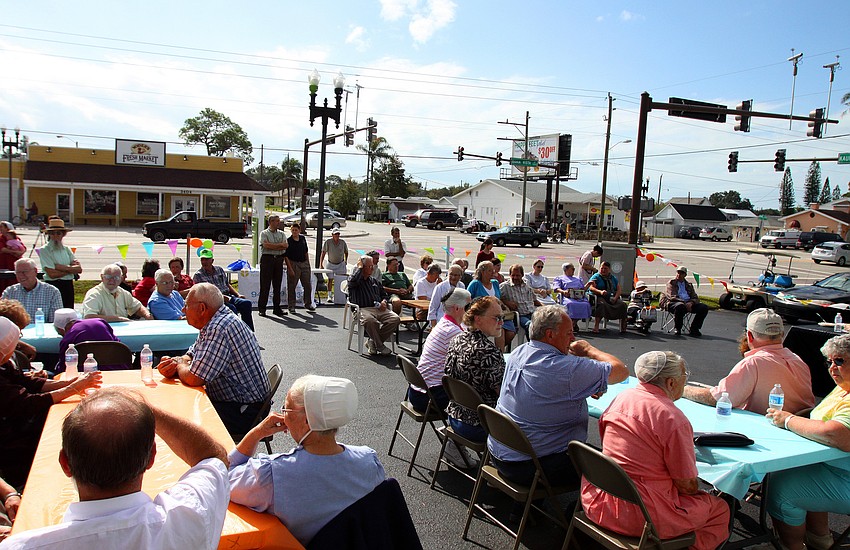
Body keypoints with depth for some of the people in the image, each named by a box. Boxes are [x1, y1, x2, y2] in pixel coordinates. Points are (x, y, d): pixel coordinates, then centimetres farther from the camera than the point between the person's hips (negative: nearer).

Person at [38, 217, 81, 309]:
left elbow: (79, 269, 0)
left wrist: (62, 267, -11)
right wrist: (71, 269, -5)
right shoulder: (44, 250, -4)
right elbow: (52, 274, -14)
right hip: (53, 286, -5)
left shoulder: (66, 249, 11)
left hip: (68, 286, 5)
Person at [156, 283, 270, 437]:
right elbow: (191, 356, 17)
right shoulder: (213, 324, 9)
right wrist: (174, 362, -6)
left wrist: (179, 366, -3)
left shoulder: (219, 329, -25)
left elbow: (193, 378, -25)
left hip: (243, 413, -10)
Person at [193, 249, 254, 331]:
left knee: (247, 303, -21)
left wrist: (238, 294, 10)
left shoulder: (219, 269, 21)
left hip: (229, 297, 5)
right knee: (232, 308, -35)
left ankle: (250, 332, -20)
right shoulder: (198, 275, 4)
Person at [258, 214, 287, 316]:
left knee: (277, 285, 6)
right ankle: (262, 308, 1)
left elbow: (285, 246, 1)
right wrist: (280, 245, -6)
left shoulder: (281, 234, 16)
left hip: (279, 259, 4)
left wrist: (272, 246, -9)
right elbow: (266, 245, -13)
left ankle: (276, 308, 12)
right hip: (267, 259, -4)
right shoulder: (264, 233, 3)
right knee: (265, 285, -3)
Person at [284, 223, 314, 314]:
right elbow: (286, 256, -9)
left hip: (304, 263, 5)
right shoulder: (288, 241, -7)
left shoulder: (303, 239, 8)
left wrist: (308, 264, 13)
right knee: (291, 286, 0)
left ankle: (308, 304, 24)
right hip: (293, 264, -5)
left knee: (308, 285, 9)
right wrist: (290, 269, -15)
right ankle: (291, 306, 10)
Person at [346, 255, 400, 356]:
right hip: (363, 309, -6)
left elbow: (383, 294, 35)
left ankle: (373, 342, -12)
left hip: (379, 309, 6)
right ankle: (380, 346, -20)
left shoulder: (374, 281, 29)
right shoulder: (356, 281, 9)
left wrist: (383, 302, 11)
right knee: (370, 320, -41)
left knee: (395, 319, -22)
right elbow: (353, 280, -17)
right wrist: (359, 267, 0)